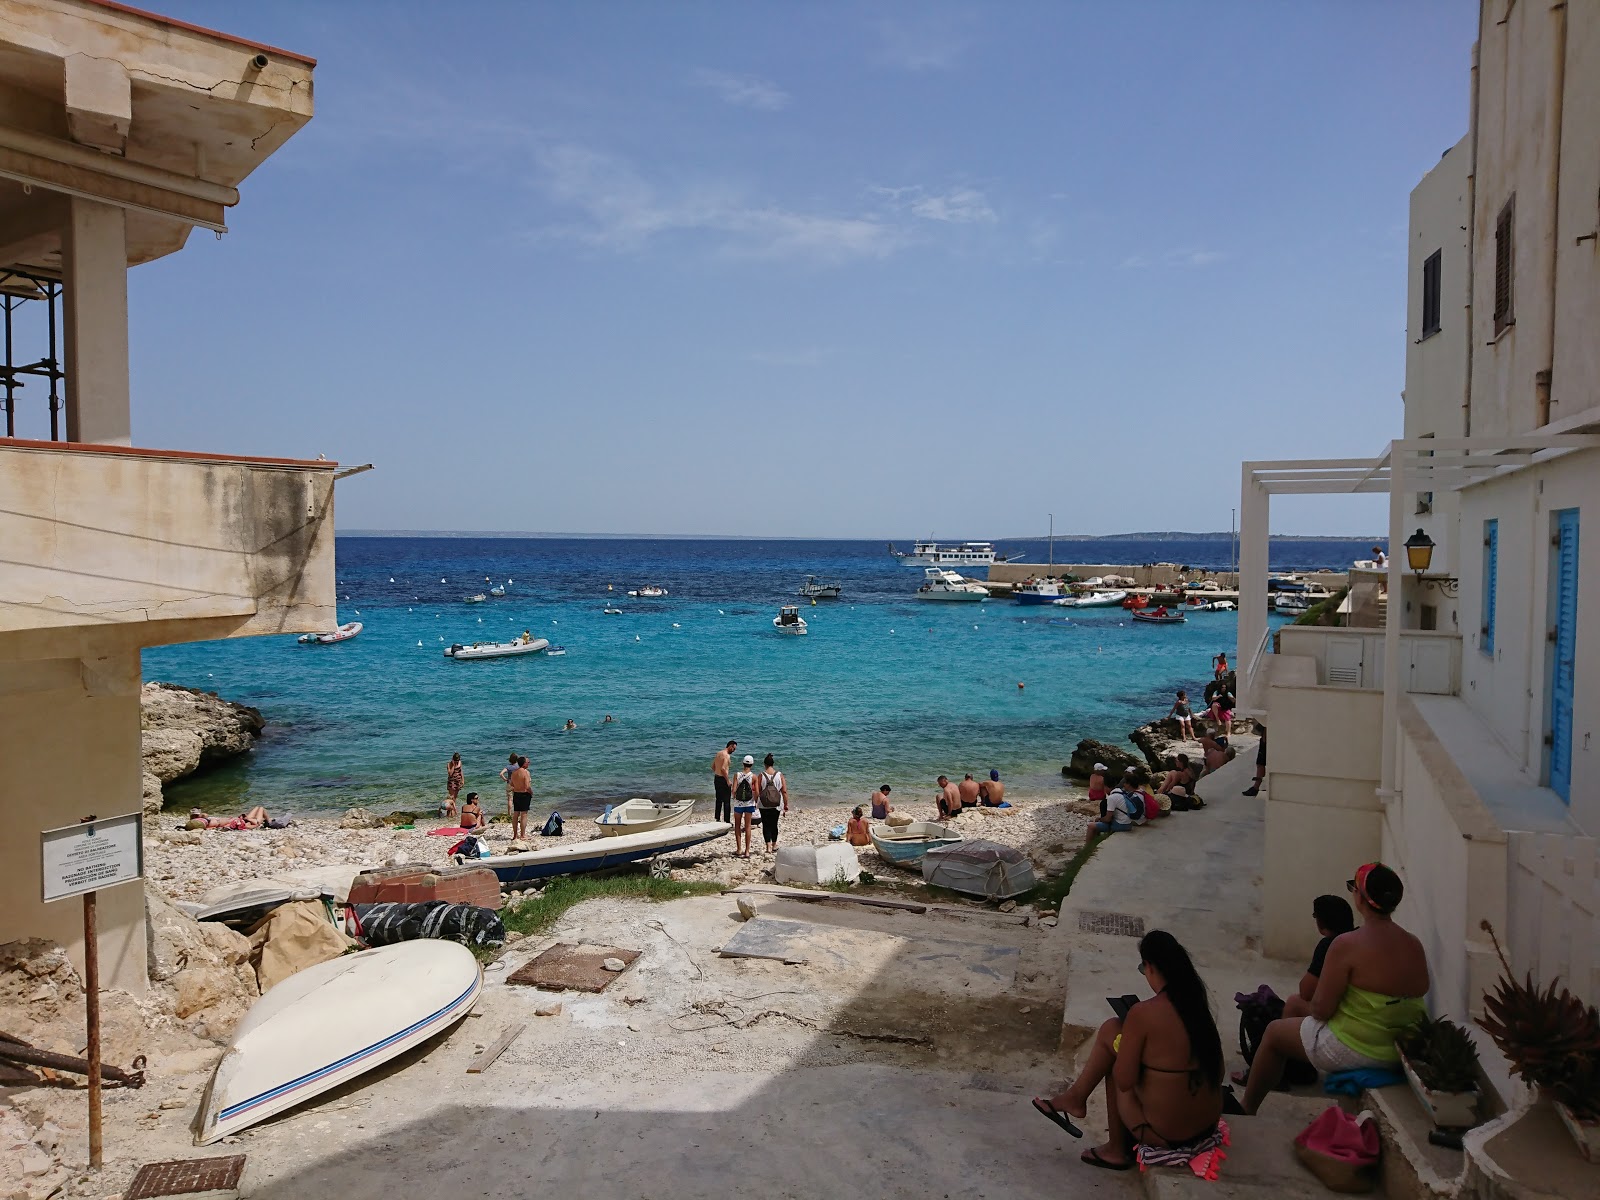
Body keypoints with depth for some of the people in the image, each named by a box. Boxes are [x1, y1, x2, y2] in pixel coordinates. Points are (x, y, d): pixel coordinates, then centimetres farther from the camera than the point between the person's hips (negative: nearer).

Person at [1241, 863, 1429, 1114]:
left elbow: (1321, 1009, -20)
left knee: (1274, 1032, 18)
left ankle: (1246, 1111, 29)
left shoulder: (1347, 945, -23)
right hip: (1403, 1050, 7)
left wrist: (1314, 1002, 4)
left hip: (1353, 1050, -7)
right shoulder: (1414, 946, -4)